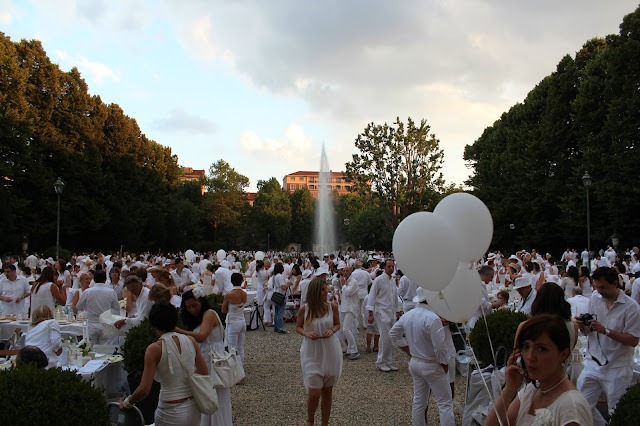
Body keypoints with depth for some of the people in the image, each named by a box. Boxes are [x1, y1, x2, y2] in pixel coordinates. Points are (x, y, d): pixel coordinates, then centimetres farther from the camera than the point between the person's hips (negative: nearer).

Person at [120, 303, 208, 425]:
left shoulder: (154, 349, -13)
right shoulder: (191, 341, -1)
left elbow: (144, 390, -14)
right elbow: (205, 373, 6)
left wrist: (126, 403, 4)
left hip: (172, 414, -5)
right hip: (194, 410, 5)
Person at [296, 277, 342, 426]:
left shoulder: (332, 307, -6)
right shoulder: (304, 310, -9)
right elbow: (298, 327, 5)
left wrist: (332, 330, -12)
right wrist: (307, 333, -15)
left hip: (330, 352, 2)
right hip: (311, 354, -2)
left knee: (327, 392, 12)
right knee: (314, 393, -4)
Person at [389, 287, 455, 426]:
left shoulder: (407, 316, 1)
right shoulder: (432, 318, -24)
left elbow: (393, 334, 14)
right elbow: (440, 347, -22)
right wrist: (445, 365, -6)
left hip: (414, 363, 7)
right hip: (432, 366, -7)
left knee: (418, 401, 17)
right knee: (445, 403, 3)